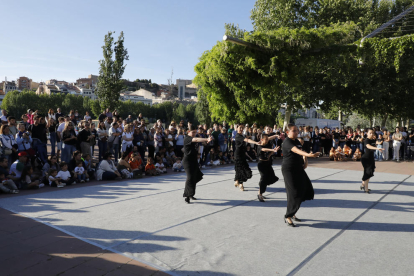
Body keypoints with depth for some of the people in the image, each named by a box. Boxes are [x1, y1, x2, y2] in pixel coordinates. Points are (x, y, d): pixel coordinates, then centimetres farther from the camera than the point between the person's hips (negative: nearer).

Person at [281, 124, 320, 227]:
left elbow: (301, 152, 21)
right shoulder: (287, 142, -17)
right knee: (294, 193, -8)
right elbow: (296, 150, -35)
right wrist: (309, 154, -50)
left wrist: (305, 161, 1)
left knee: (305, 189, 10)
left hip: (298, 168, 9)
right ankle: (288, 217, 7)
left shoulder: (296, 141, 12)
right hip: (289, 169, -9)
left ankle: (292, 212, 26)